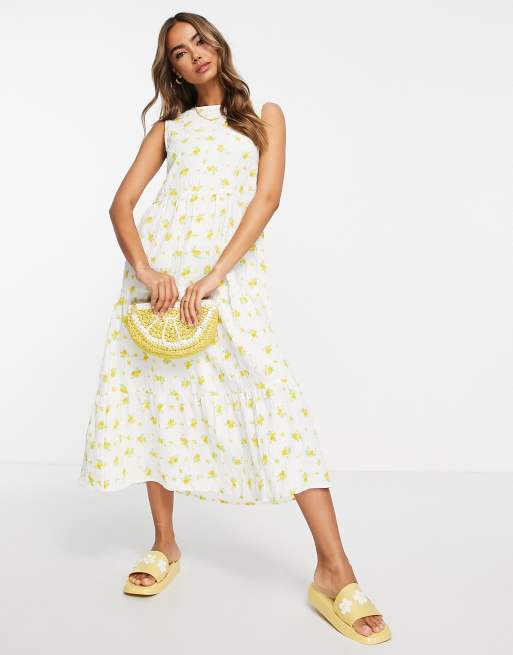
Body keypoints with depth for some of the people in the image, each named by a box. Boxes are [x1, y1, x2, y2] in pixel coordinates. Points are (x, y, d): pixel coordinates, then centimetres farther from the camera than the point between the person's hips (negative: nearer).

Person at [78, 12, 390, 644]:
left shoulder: (263, 115, 16)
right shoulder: (168, 128, 21)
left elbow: (267, 197, 0)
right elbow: (122, 202, 9)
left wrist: (213, 277, -13)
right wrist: (145, 268, -13)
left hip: (230, 266, -3)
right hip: (161, 264, 3)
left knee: (270, 393, -16)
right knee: (155, 389, 0)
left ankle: (334, 570, -16)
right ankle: (165, 544, 17)